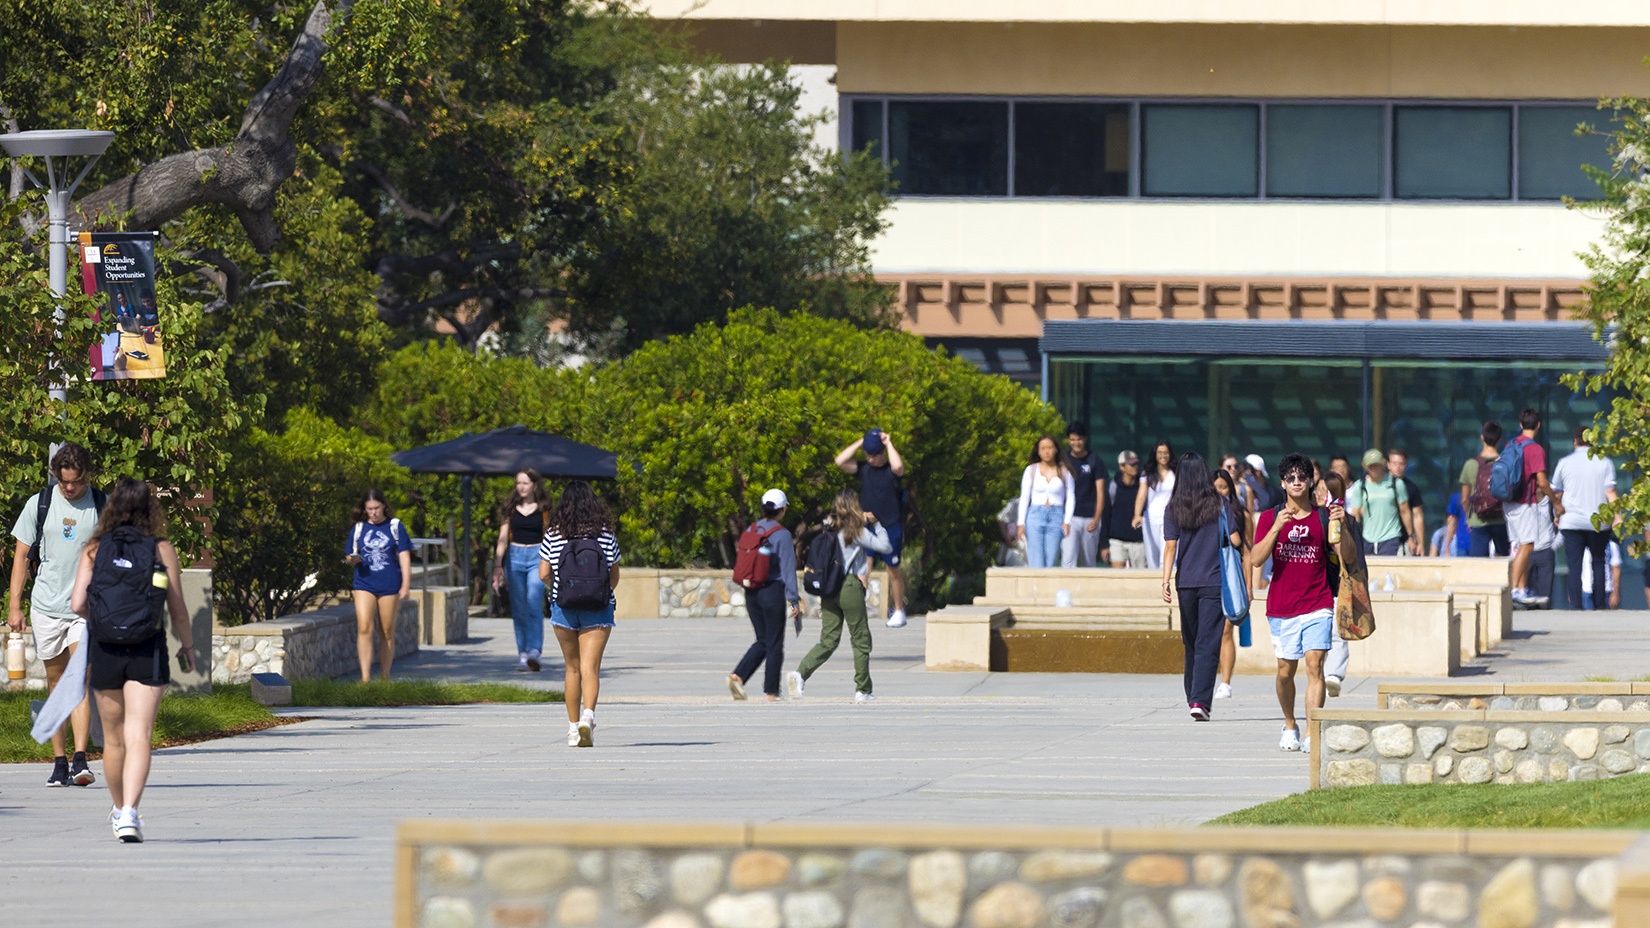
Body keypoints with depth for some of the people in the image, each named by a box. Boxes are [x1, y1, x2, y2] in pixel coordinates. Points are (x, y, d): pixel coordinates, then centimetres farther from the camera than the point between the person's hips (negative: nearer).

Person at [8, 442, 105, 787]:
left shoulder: (103, 507, 1)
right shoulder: (39, 504, 4)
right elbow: (22, 555, 8)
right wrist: (15, 606, 2)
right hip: (46, 607, 2)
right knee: (56, 684, 7)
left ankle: (80, 760, -21)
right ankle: (58, 762, 13)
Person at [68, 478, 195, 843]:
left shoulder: (95, 550, 0)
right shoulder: (161, 549, -3)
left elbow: (77, 603, -6)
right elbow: (177, 609, -1)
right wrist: (187, 644, 16)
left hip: (105, 649, 2)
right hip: (147, 650, -2)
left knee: (114, 738, 18)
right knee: (139, 737, -7)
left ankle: (120, 810, 34)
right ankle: (129, 812, -24)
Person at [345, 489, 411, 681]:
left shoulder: (395, 527, 3)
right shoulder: (358, 529, 8)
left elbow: (405, 557, 2)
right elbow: (349, 558, 15)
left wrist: (405, 585, -5)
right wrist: (351, 560, -10)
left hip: (389, 586, -1)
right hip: (364, 584, 1)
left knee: (387, 633, 5)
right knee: (364, 629, -15)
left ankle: (384, 678, 15)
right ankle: (365, 678, -19)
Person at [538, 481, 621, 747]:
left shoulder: (554, 534, -2)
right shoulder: (605, 534, -1)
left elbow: (543, 574, -4)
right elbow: (614, 576, 3)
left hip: (563, 606, 1)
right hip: (598, 610, -1)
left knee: (572, 668, 14)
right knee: (590, 668, -6)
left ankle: (573, 727, 16)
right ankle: (588, 715, -30)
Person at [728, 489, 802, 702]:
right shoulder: (782, 534, -12)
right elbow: (788, 569, -12)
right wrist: (794, 600, -9)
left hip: (751, 593, 6)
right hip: (773, 591, -6)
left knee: (762, 641, 15)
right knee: (774, 644, 4)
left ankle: (737, 676, -3)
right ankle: (771, 692, 7)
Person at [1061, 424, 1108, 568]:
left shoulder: (1095, 462, 5)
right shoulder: (1064, 461, 8)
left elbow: (1100, 493, 1)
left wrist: (1096, 519, -10)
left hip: (1090, 518, 0)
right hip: (1069, 517, 0)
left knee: (1089, 562, 6)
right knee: (1068, 558, -16)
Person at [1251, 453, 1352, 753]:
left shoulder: (1323, 517, 5)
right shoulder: (1270, 518, 5)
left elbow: (1347, 556, -2)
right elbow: (1256, 559, -7)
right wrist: (1277, 528, -20)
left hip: (1317, 606, -1)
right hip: (1281, 607, 2)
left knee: (1314, 664, -15)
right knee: (1286, 671, 9)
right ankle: (1289, 727, 31)